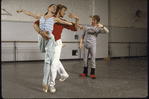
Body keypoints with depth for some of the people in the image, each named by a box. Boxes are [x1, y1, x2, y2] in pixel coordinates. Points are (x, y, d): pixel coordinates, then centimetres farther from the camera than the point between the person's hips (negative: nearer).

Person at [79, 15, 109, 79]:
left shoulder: (98, 28, 2)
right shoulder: (86, 27, 11)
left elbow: (107, 31, -12)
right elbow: (82, 36, 14)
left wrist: (102, 26, -27)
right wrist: (81, 43, 4)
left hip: (93, 45, -2)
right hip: (86, 45, 3)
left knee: (93, 60, -1)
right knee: (85, 60, 9)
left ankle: (92, 74, 10)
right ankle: (85, 72, 22)